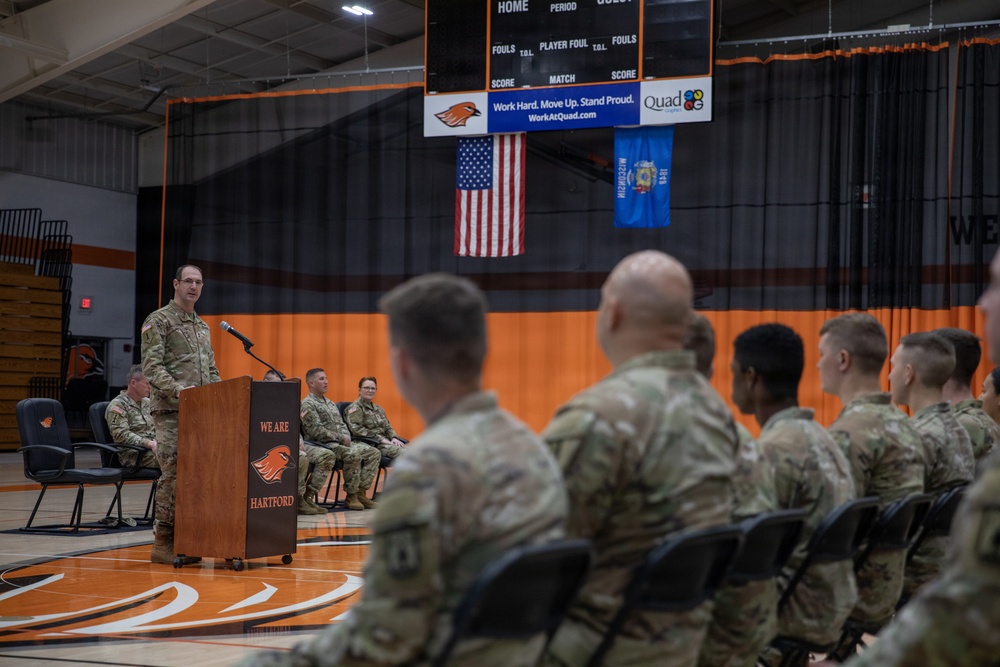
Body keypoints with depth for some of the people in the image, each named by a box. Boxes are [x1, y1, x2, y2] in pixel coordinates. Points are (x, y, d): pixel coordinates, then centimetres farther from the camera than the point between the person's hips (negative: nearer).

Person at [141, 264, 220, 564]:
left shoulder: (203, 327, 21)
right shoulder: (158, 320, -3)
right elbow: (152, 367, -12)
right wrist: (177, 389, -26)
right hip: (170, 411, -7)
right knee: (173, 475, -9)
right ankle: (163, 542, -4)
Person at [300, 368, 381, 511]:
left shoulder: (331, 404, 24)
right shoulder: (307, 404, -6)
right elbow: (316, 431, -16)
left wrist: (346, 437, 0)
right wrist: (341, 438, -15)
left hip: (341, 442, 9)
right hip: (323, 445, -9)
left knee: (373, 453, -5)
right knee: (353, 454, -34)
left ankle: (361, 492, -10)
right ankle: (351, 496, -21)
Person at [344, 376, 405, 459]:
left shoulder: (378, 408, 25)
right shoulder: (354, 408, 0)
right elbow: (357, 429, -13)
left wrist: (394, 438, 1)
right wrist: (380, 439, -17)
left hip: (385, 441, 8)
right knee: (400, 451, -32)